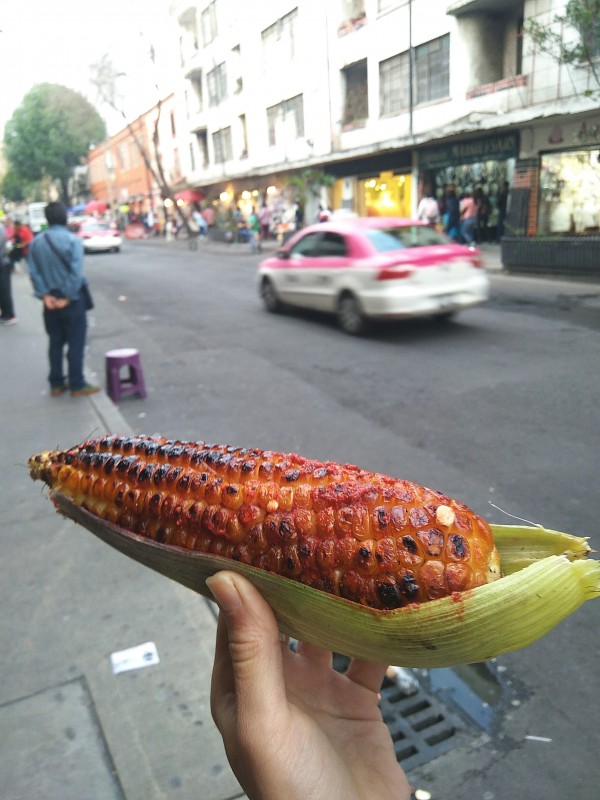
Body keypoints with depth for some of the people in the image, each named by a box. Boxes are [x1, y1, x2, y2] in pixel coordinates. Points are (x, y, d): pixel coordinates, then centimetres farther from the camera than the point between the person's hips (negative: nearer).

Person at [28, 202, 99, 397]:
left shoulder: (36, 242, 4)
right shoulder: (73, 240, -11)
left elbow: (34, 272, -3)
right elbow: (76, 272, -18)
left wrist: (45, 295, -7)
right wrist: (68, 297, -14)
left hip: (50, 299, 5)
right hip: (71, 298, -5)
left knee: (55, 342, 13)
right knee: (76, 342, 1)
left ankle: (56, 384, 18)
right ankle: (77, 385, 4)